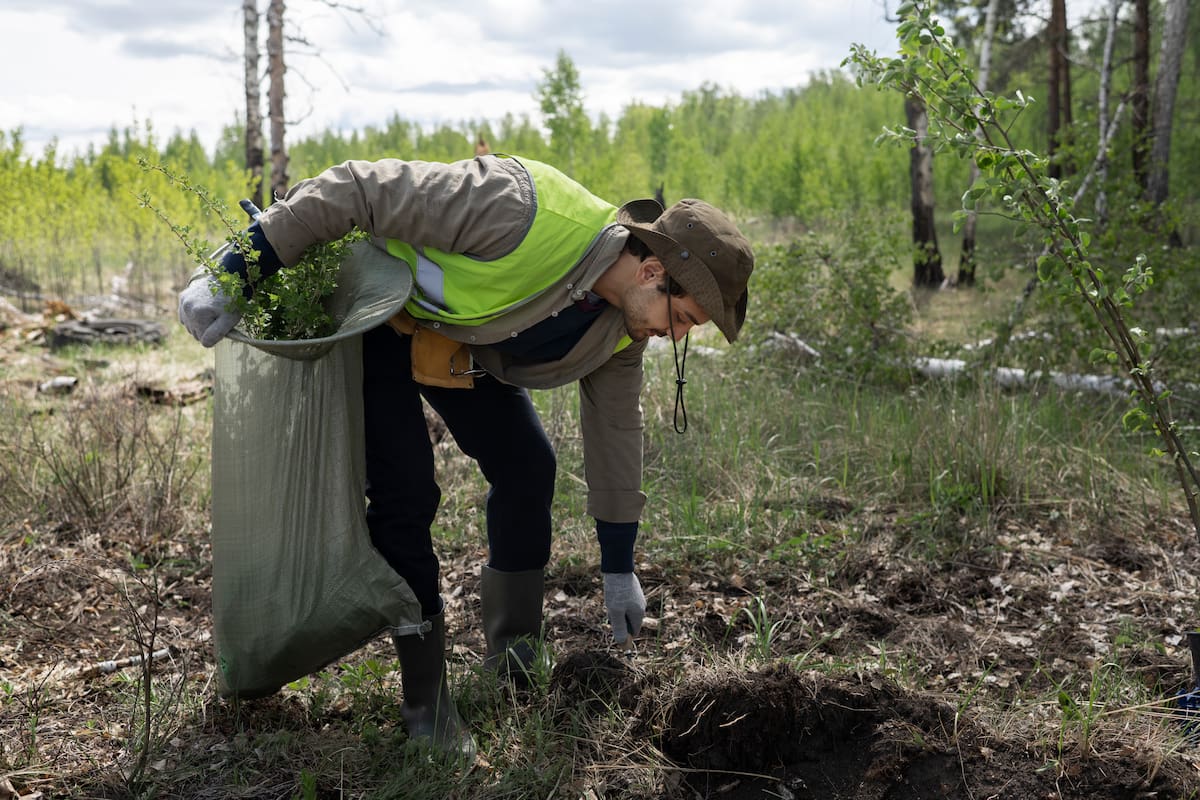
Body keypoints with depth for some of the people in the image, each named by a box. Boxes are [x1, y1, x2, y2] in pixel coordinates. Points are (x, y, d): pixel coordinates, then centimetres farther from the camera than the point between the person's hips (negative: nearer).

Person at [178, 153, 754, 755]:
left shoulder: (624, 325, -12)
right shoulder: (521, 211, -40)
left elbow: (615, 428, 1)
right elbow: (356, 189, -36)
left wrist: (618, 568, 6)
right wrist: (235, 277, -33)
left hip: (466, 347, 7)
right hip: (378, 317, -7)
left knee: (527, 468, 1)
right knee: (406, 493, -14)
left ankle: (515, 659, 20)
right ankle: (425, 700, 1)